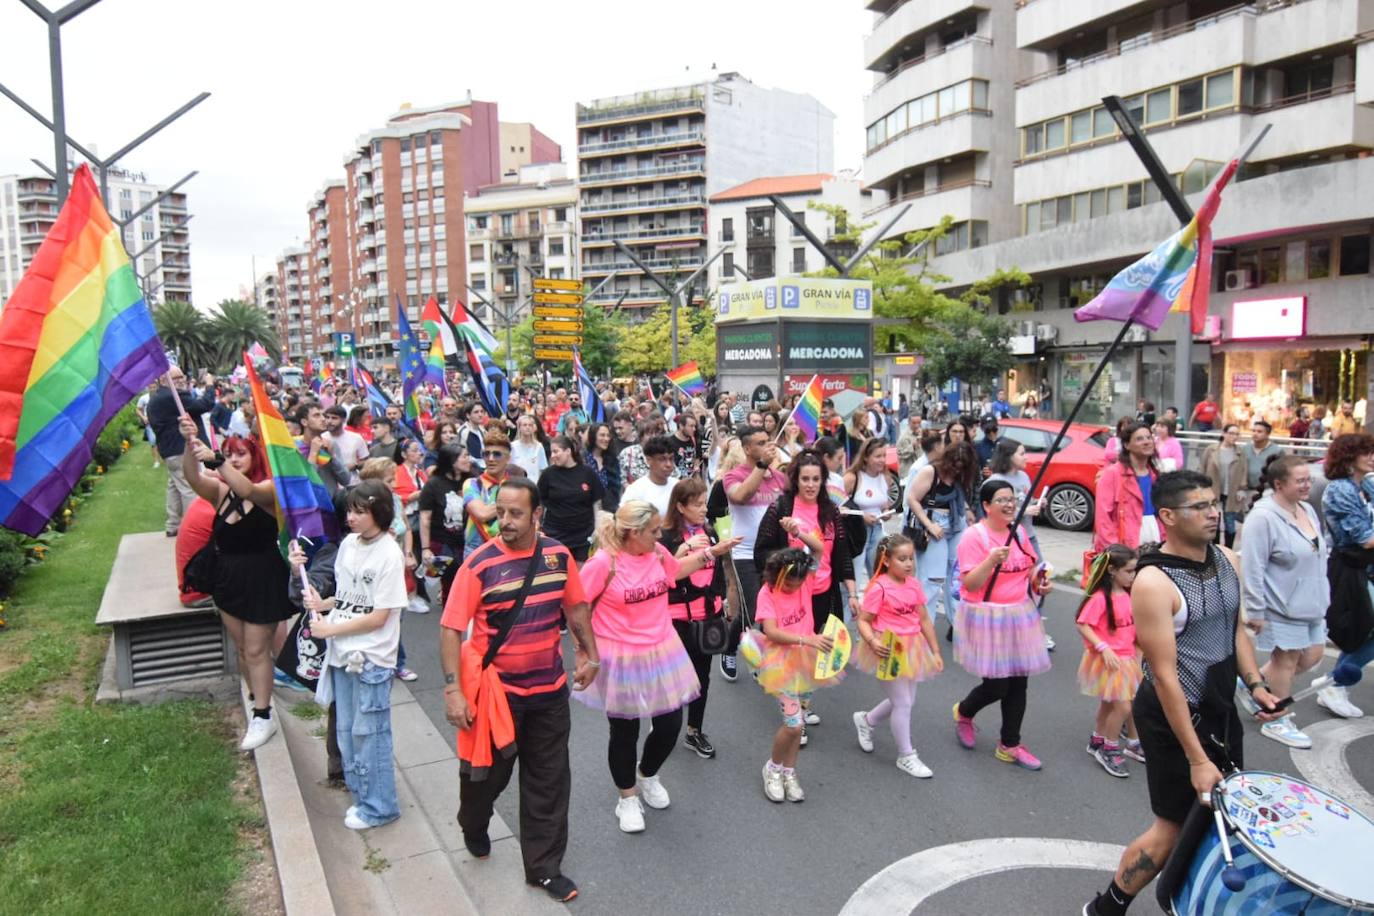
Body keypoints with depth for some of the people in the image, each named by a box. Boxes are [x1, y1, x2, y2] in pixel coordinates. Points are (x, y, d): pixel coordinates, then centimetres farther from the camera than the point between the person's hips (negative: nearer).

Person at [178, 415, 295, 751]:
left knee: (256, 650, -1)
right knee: (241, 648, 15)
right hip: (229, 579, 6)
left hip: (263, 580, -6)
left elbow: (248, 490, -35)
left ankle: (263, 717, 8)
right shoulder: (221, 491, 2)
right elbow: (193, 478, -18)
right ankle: (257, 698, 30)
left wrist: (213, 458, -46)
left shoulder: (268, 490, -11)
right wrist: (190, 444, -37)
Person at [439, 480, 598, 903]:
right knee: (488, 771, 18)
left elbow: (576, 606, 9)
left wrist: (589, 654, 11)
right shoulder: (479, 564, -17)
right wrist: (453, 689, -21)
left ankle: (544, 867, 29)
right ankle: (473, 826, 51)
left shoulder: (558, 555, -6)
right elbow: (451, 629, -16)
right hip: (496, 690, -3)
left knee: (549, 781, 11)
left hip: (549, 689, 3)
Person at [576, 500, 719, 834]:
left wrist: (711, 552, 12)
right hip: (621, 661, -5)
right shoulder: (604, 563, -22)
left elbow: (676, 569, 18)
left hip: (662, 654, 5)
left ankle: (647, 776, 43)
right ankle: (628, 798, 36)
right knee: (625, 731, 11)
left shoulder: (657, 553, -4)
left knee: (670, 724, 12)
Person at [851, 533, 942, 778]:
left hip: (910, 650, 7)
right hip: (888, 651, -7)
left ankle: (866, 720, 41)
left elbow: (924, 620, 8)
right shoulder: (879, 587, -17)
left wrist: (935, 651, 9)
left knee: (904, 701, 17)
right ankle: (906, 756, 17)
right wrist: (873, 642, -32)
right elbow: (863, 621, -15)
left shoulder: (914, 585, 2)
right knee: (903, 703, -1)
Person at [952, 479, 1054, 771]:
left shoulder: (1018, 533, 7)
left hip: (1020, 616, 6)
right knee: (996, 686, -2)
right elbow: (969, 584, -17)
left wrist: (1040, 584, 1)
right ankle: (963, 712, 30)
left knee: (1018, 683, 9)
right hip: (987, 619, -6)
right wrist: (992, 560, -31)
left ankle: (1010, 745, 24)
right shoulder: (974, 536, -14)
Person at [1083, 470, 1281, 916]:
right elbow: (1164, 675, -23)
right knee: (1175, 828, 3)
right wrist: (1196, 759, -21)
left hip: (1222, 709, 8)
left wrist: (1255, 684, 3)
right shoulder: (1154, 582, -24)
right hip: (1174, 715, -8)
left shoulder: (1226, 560, 1)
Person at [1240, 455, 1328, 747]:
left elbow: (1318, 556, 17)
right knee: (1286, 660, 4)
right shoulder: (1263, 517, -22)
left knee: (1312, 655, 14)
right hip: (1282, 607, -8)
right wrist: (1255, 611, -20)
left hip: (1310, 604, 8)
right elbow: (1252, 568, -22)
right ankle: (1276, 721, 22)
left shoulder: (1308, 510, 5)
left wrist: (1322, 596, 19)